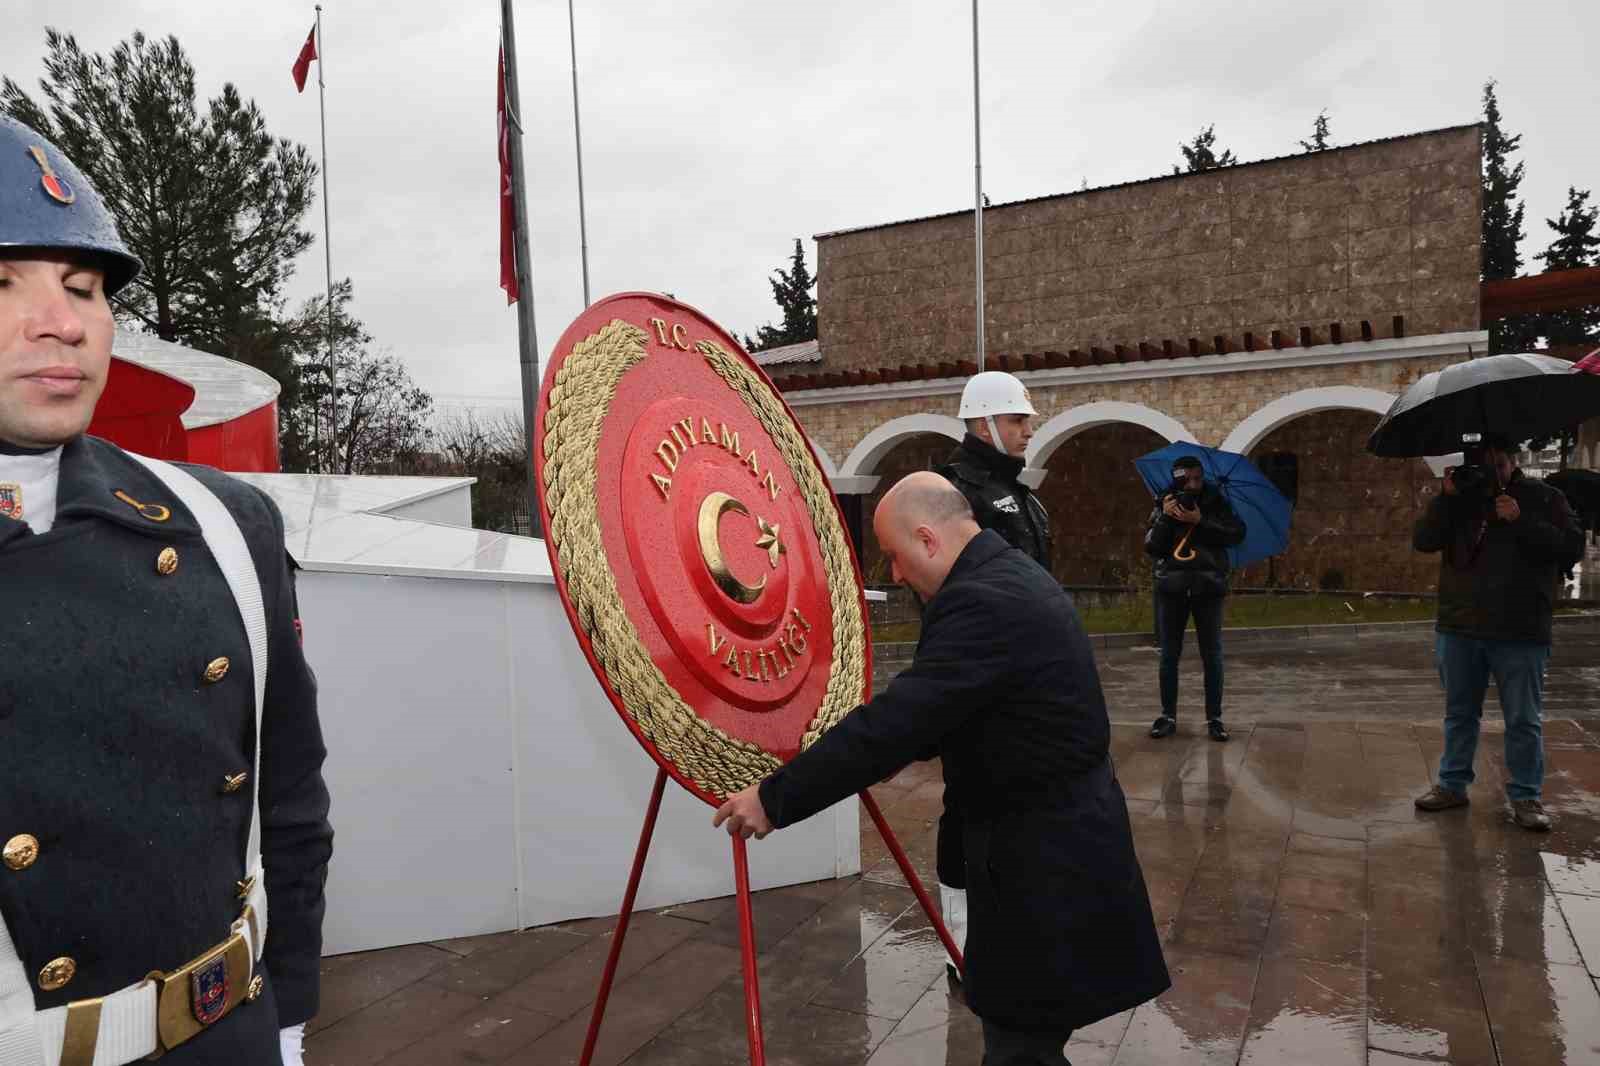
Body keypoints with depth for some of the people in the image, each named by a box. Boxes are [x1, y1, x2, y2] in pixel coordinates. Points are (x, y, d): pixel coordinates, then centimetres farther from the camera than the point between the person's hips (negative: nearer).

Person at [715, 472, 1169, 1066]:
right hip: (1056, 831, 10)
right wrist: (897, 753, 19)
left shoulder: (984, 601, -25)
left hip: (1046, 849, -10)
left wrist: (775, 798, -21)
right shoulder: (1011, 576, 8)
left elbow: (899, 717, -28)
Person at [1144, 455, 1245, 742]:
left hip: (1208, 587, -1)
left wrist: (1201, 521, -18)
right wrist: (1164, 517, -15)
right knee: (1169, 654, 6)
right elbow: (1150, 547, -3)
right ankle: (1168, 716, 15)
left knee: (1212, 655, 3)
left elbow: (1238, 533, -9)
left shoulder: (1216, 501, 2)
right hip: (1171, 587, 1)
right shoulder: (1164, 504, 3)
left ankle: (1214, 717, 11)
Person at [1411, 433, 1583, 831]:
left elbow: (1571, 547, -10)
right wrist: (1447, 496, -15)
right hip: (1459, 629, 3)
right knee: (1459, 713, 13)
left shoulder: (1543, 499, 2)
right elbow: (1422, 541, -5)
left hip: (1520, 633, -2)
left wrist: (1521, 521, -20)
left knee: (1524, 720, 4)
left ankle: (1526, 796, 15)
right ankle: (1452, 785, 23)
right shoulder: (1460, 499, 8)